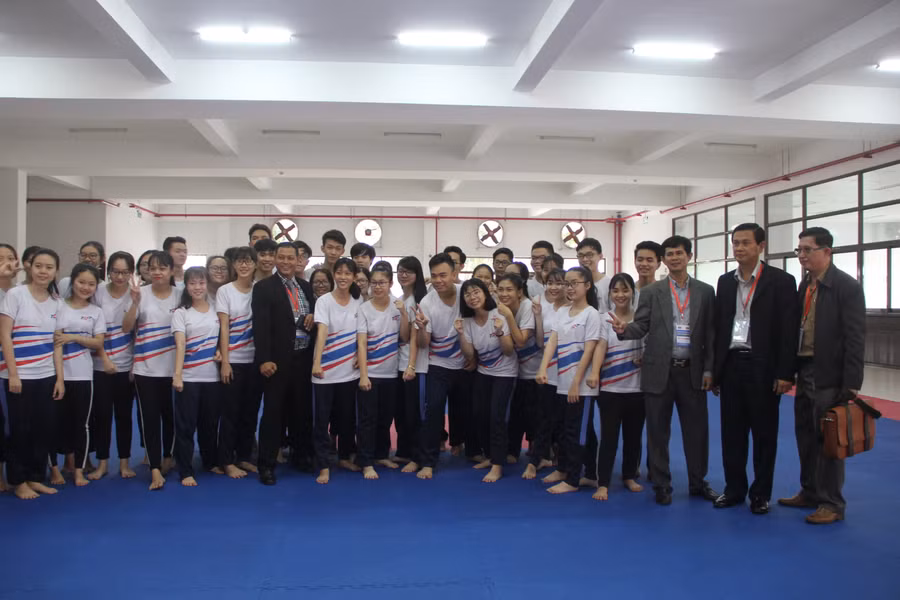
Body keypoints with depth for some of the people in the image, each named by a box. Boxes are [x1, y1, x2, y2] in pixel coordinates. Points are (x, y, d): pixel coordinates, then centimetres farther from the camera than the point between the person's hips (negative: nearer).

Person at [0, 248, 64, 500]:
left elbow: (56, 342, 9)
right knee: (21, 429, 3)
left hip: (47, 376, 4)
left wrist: (60, 377, 4)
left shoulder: (55, 302, 7)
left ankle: (36, 477, 20)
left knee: (44, 428, 7)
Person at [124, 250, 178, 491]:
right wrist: (135, 303, -19)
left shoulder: (180, 294, 1)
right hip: (146, 368, -1)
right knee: (150, 417, -2)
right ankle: (155, 469, 1)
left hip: (173, 367, 1)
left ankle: (167, 457, 33)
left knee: (170, 415, 12)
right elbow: (126, 328, -5)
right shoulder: (141, 293, -2)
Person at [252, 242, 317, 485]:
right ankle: (266, 464, 8)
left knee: (302, 410, 13)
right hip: (278, 360, -5)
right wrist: (264, 359, -20)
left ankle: (302, 455, 28)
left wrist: (314, 316, -3)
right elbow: (260, 326, -11)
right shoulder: (264, 288, -4)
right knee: (273, 412, 0)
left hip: (304, 358, 5)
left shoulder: (306, 287, 12)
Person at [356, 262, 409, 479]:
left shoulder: (397, 306, 1)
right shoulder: (364, 309, -8)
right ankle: (366, 463, 6)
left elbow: (405, 337, -1)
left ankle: (382, 455, 30)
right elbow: (361, 343, -12)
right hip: (370, 374, -3)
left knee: (386, 417, 15)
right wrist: (363, 375, -19)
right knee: (368, 418, 0)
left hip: (391, 373, 4)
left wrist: (404, 313, -15)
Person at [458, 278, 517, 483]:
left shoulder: (499, 315, -20)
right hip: (483, 372, 5)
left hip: (505, 373, -5)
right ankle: (489, 456, 26)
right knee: (480, 415, 7)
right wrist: (461, 334, -21)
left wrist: (500, 332, -37)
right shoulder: (467, 321, -7)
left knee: (497, 417, -9)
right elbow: (470, 356, -7)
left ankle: (497, 465, -1)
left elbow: (509, 351, -20)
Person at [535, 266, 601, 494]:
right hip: (562, 382, 6)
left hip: (581, 384, -6)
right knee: (564, 428, 17)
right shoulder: (562, 312, 9)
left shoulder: (591, 314, -9)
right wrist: (543, 369, -16)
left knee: (576, 430, 0)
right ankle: (563, 469, 33)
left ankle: (572, 481, 9)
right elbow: (552, 342, 0)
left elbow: (588, 351, -13)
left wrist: (576, 384, -16)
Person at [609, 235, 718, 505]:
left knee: (697, 429, 9)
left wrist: (709, 369, 0)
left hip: (692, 371, 1)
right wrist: (624, 329, -24)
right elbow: (641, 327, -2)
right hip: (659, 371, -1)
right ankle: (661, 485, 19)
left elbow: (711, 334, 5)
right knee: (658, 431, 6)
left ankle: (698, 482, 26)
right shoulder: (651, 292, 3)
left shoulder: (705, 291, 6)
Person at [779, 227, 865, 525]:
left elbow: (855, 338, -14)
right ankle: (810, 492, 31)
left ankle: (832, 504, 15)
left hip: (829, 377, -7)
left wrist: (851, 384, -16)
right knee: (806, 436, 16)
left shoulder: (846, 286, -11)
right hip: (804, 372, 7)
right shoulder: (804, 285, 10)